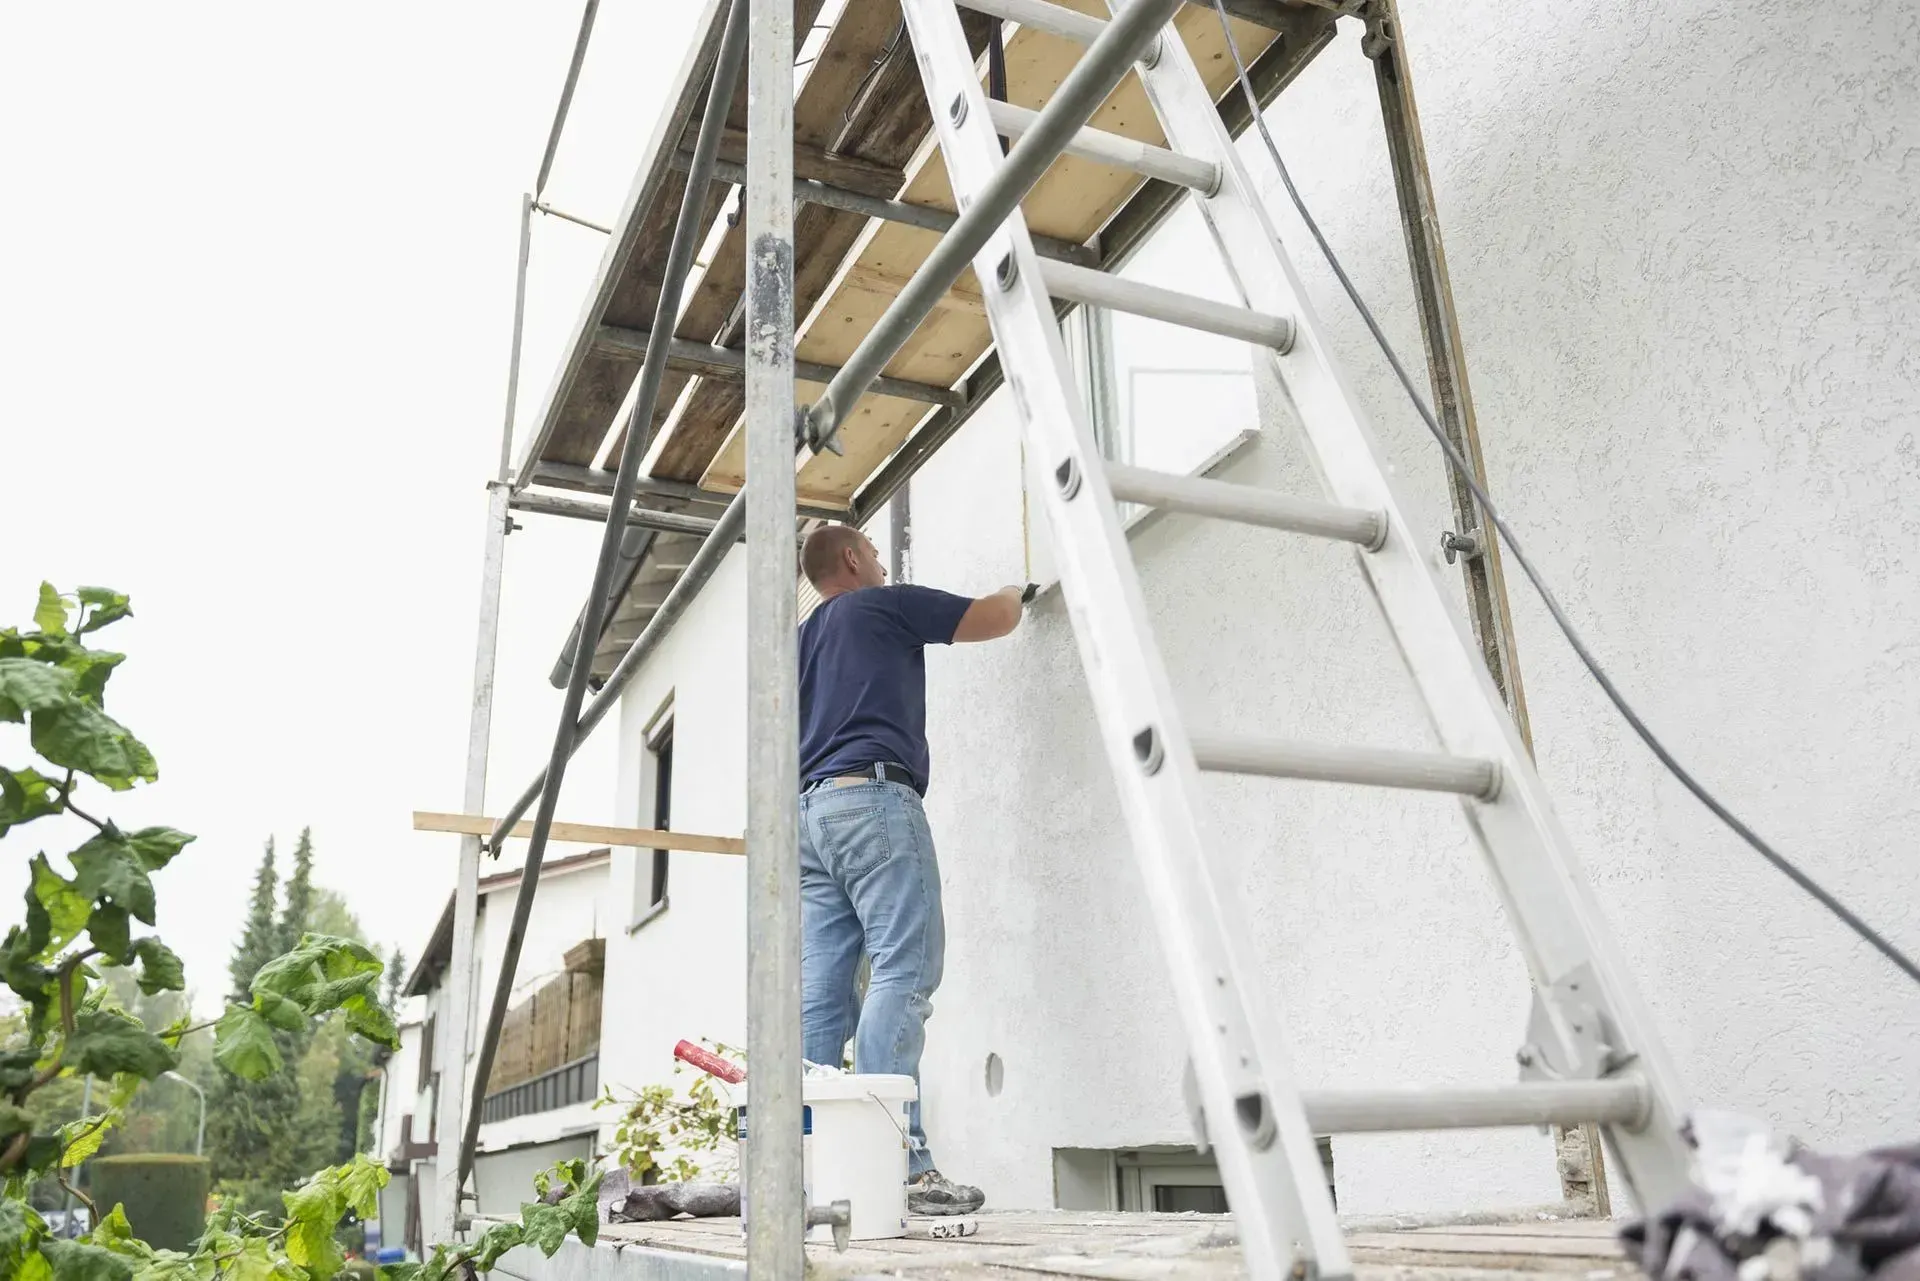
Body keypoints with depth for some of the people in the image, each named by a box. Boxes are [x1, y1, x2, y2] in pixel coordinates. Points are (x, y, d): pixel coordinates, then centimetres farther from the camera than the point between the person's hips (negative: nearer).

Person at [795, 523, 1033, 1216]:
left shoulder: (805, 637, 29)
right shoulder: (885, 604, 7)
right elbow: (995, 618, 12)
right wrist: (1018, 591, 33)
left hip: (810, 809, 8)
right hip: (873, 796, -8)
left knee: (824, 991, 1)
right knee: (903, 972, -15)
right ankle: (898, 1163, -23)